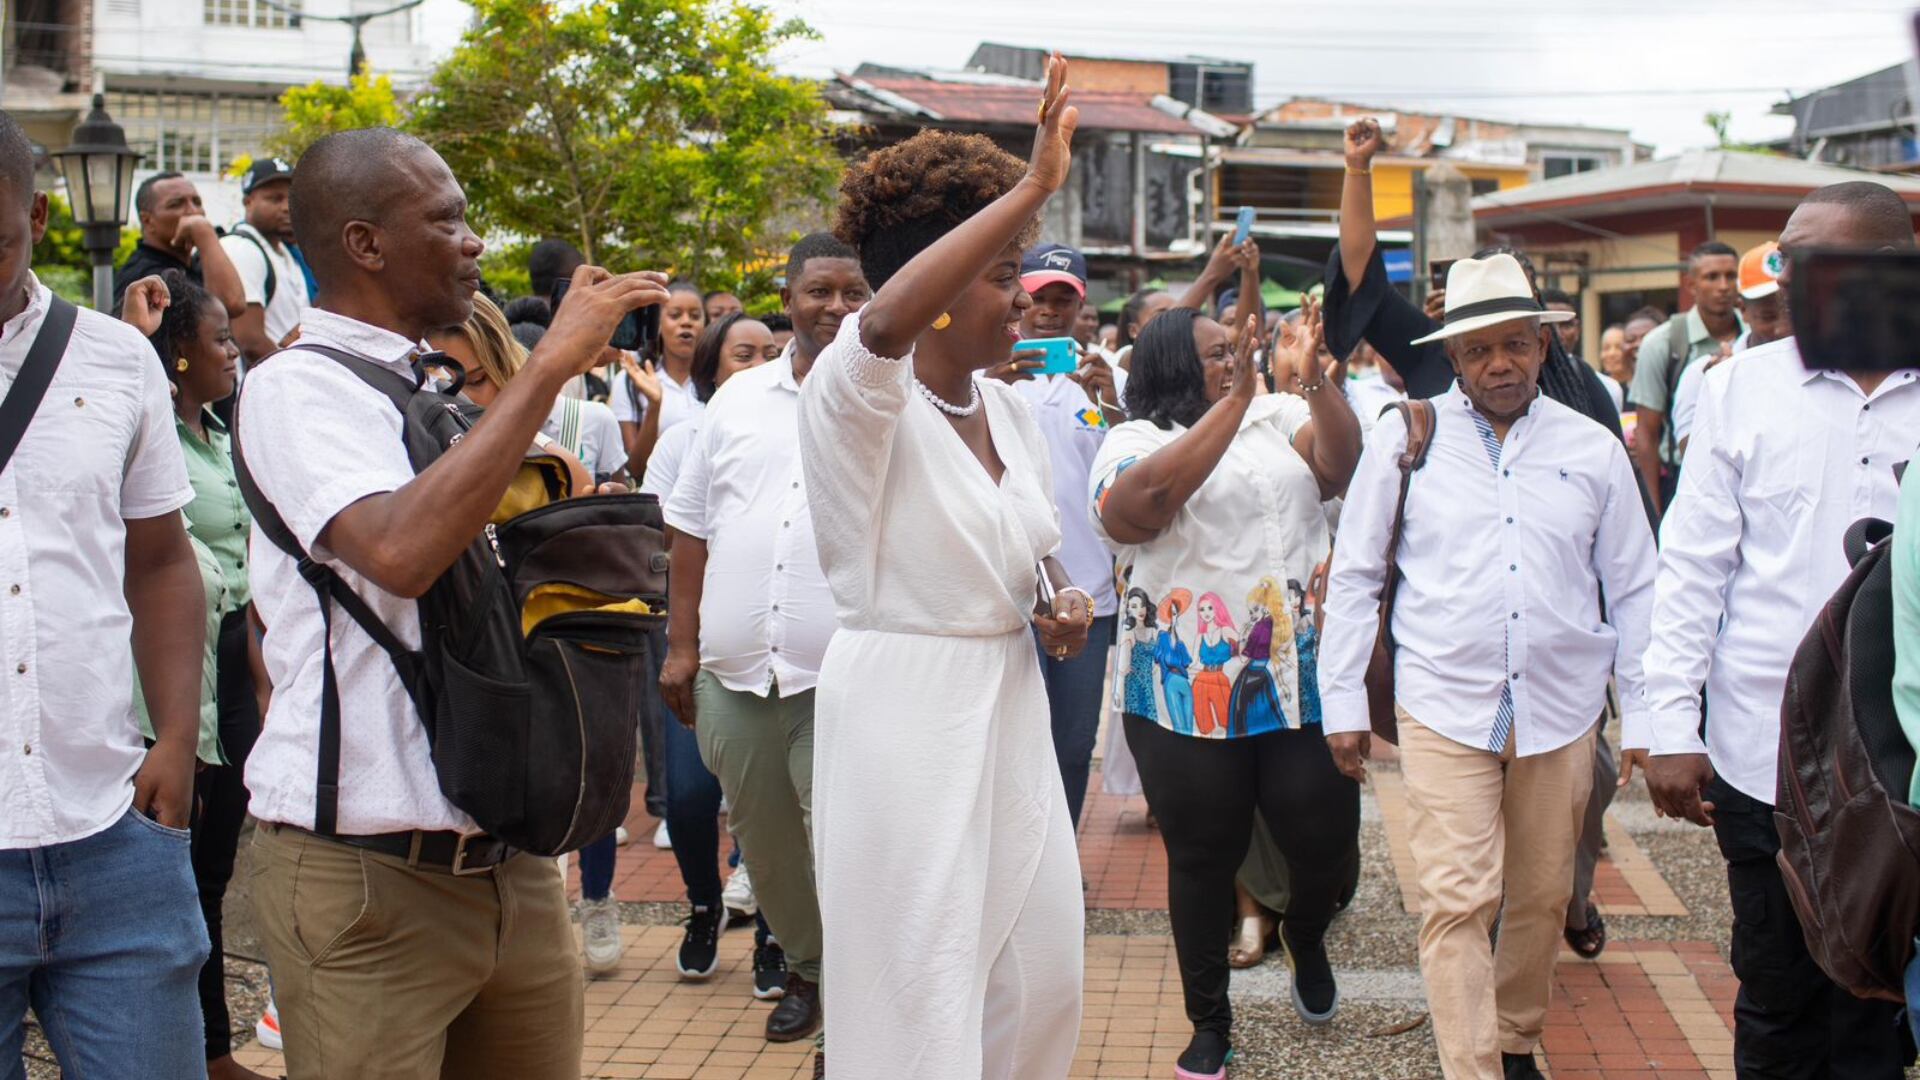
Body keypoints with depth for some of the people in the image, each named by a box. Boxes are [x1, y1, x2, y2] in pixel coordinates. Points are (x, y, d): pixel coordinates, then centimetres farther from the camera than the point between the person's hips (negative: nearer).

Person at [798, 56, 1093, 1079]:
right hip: (904, 711, -8)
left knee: (1041, 974, 14)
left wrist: (1062, 606, 0)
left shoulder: (1010, 412, 10)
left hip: (1009, 707, 8)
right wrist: (1030, 188, -37)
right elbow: (884, 322, -40)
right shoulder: (857, 396, -14)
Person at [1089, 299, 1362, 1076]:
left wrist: (1312, 375, -16)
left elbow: (1341, 465, -6)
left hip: (1302, 681, 3)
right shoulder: (1135, 441, 0)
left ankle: (1305, 939, 36)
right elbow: (1145, 499, -22)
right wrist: (1234, 400, -23)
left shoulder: (1284, 417, 11)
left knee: (1326, 837, 1)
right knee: (1203, 860, 6)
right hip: (1193, 693, -2)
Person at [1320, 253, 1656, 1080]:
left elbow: (1634, 591, 10)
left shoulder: (1593, 449, 5)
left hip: (1561, 710, 2)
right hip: (1444, 707, -2)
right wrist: (1343, 701, 2)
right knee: (1457, 903, -8)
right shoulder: (1407, 438, 0)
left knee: (1541, 900, 13)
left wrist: (1647, 717, 8)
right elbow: (1353, 575, 4)